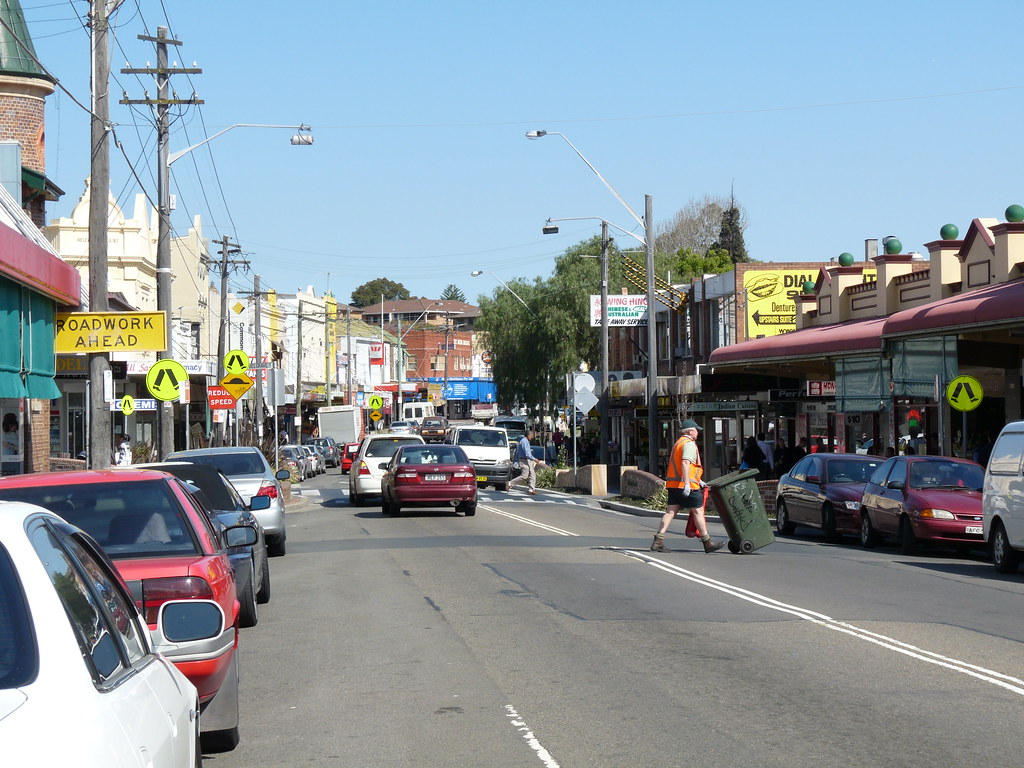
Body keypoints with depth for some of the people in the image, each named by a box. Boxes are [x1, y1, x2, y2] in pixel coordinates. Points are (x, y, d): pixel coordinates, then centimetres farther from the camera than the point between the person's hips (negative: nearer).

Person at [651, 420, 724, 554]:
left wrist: (698, 481, 34)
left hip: (673, 485, 9)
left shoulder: (678, 443, 23)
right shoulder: (689, 444, -9)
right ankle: (707, 543, 6)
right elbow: (685, 463, -23)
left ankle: (658, 541, -4)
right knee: (698, 512, 0)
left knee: (671, 511, 4)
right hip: (686, 486, -9)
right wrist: (687, 483, -27)